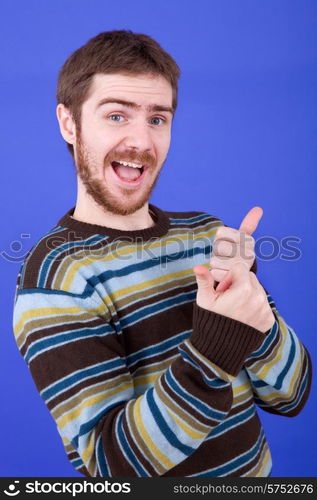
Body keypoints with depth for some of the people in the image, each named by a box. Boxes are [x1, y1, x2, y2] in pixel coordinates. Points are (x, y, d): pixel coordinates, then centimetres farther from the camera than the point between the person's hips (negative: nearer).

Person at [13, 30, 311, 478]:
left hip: (254, 473, 5)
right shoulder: (56, 276, -21)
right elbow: (113, 464, -25)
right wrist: (216, 346, -38)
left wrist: (251, 308, -26)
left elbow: (291, 395, -8)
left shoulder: (210, 235, -8)